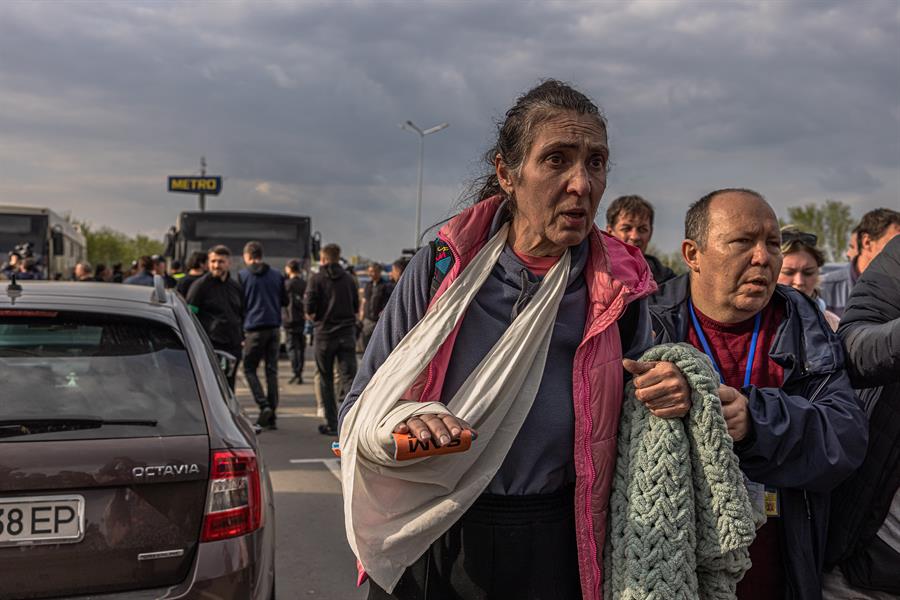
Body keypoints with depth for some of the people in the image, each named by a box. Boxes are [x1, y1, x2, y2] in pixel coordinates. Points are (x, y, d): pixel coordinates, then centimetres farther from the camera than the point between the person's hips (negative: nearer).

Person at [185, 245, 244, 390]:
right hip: (211, 346, -6)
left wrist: (242, 337, 13)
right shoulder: (200, 285, -4)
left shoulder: (236, 287, 15)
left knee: (229, 388, 11)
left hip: (233, 346, 6)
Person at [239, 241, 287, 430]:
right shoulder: (277, 275, 8)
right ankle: (271, 416, 6)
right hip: (274, 328, 4)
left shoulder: (242, 276, -2)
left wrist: (240, 331, 10)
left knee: (249, 368, 7)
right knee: (272, 370, 7)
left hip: (254, 329, -3)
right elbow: (285, 301, 15)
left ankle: (264, 405, -13)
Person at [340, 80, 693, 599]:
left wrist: (676, 397, -14)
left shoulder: (617, 292, -7)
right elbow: (358, 409, -5)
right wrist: (402, 425, -27)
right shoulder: (440, 268, -11)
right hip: (427, 555, 0)